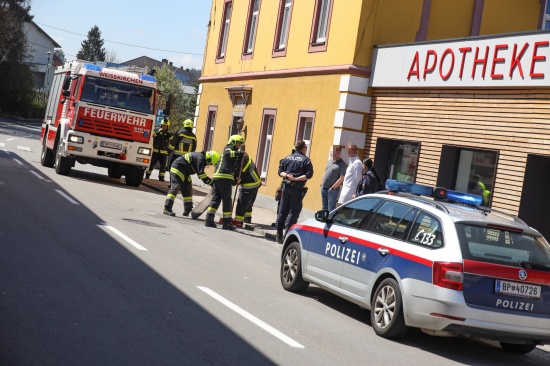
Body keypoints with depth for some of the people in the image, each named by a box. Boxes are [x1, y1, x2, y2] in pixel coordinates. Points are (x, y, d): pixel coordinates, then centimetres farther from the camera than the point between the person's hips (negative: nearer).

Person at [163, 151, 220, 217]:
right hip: (177, 168, -11)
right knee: (175, 187, -19)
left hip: (185, 172, 11)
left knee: (188, 190, 11)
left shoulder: (202, 159, 8)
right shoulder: (200, 158, -23)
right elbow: (201, 174, -30)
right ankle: (167, 209, -23)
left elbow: (200, 174, 18)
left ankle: (188, 210, 19)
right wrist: (212, 183, -31)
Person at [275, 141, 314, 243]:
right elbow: (309, 175, -13)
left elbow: (280, 171, 4)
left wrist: (286, 175, -10)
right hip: (297, 189, -4)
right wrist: (296, 179, -14)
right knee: (293, 212, -1)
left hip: (286, 187, 4)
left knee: (282, 211, 10)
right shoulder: (305, 160, -3)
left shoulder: (287, 158, 10)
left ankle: (279, 236, 14)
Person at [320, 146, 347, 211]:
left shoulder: (342, 164, -8)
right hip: (324, 188, 7)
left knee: (331, 210, -8)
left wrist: (332, 187, -15)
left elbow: (341, 178, -15)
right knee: (324, 208, 16)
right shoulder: (329, 161, 15)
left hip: (332, 190, -7)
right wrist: (322, 183, 12)